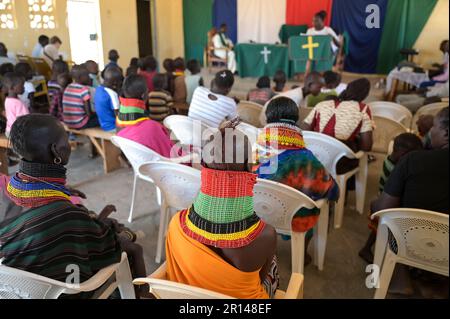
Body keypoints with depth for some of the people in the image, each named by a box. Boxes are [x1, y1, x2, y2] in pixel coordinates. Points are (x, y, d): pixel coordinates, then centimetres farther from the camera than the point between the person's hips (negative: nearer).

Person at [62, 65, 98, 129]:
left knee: (94, 115, 28)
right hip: (80, 124, -8)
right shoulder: (84, 90, -16)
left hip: (68, 123, 8)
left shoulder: (68, 88, 6)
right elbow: (88, 113, -17)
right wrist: (94, 114, 6)